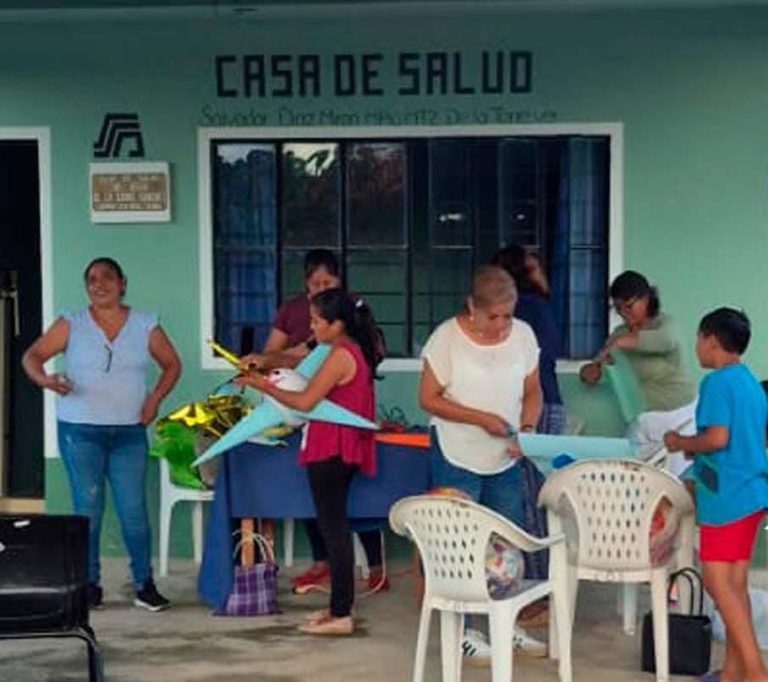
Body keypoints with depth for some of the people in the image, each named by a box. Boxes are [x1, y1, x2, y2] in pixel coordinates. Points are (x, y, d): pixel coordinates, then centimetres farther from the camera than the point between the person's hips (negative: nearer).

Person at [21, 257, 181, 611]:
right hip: (80, 432, -1)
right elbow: (32, 356, -1)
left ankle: (144, 585, 6)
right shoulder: (71, 325, 2)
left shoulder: (146, 326, 5)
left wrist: (155, 398, 2)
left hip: (129, 433, 1)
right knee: (88, 509, 1)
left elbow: (172, 364, 16)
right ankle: (90, 584, 11)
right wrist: (43, 379, -22)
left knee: (133, 509, -3)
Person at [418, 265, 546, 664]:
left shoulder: (522, 334, -2)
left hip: (507, 460, 4)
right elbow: (429, 399, -12)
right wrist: (481, 418, -20)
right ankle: (463, 630, 14)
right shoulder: (447, 337, -14)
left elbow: (532, 392, 7)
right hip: (457, 459, -4)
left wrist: (528, 428, -12)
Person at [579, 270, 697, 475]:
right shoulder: (620, 333, 7)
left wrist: (622, 342, -38)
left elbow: (666, 340, -35)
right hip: (642, 421, 5)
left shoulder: (662, 323, -9)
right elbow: (594, 373, 9)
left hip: (678, 419, -5)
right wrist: (590, 371, -14)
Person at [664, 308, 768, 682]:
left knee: (718, 581, -7)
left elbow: (717, 438, -22)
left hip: (727, 496, -9)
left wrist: (681, 443, -4)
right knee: (734, 583, 12)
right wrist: (697, 449, 22)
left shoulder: (717, 382, -13)